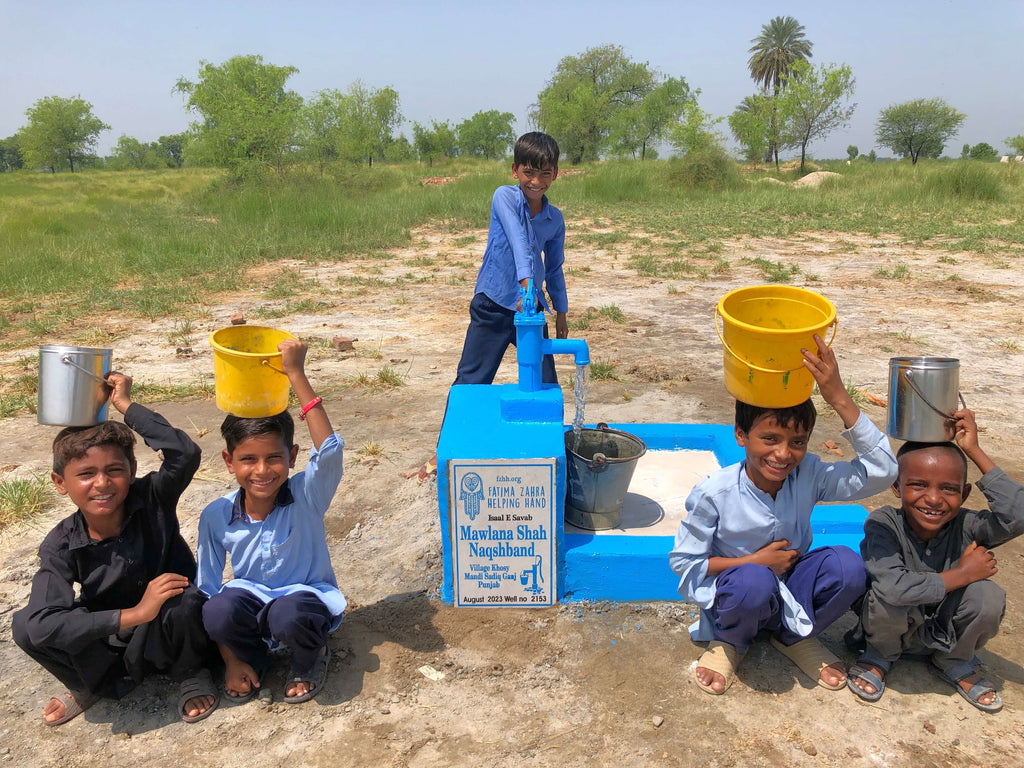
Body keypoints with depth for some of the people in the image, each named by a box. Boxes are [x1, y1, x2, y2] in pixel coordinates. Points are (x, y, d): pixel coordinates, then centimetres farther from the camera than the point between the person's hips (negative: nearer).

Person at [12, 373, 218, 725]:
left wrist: (126, 405, -33)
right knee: (25, 625, -20)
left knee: (184, 602, -36)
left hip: (170, 631, -2)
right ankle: (97, 683, 6)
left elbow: (185, 453, -39)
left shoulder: (152, 499, -18)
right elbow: (42, 622, -31)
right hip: (108, 636, 2)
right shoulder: (61, 545, -16)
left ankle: (192, 673, -3)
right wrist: (133, 614, -41)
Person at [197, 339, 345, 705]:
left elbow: (330, 449, -39)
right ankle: (254, 658, 4)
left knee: (288, 616, -37)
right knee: (218, 611, -32)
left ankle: (311, 659, 1)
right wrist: (231, 660, -5)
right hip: (252, 601, 2)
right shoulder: (217, 516, -9)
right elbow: (207, 588, 0)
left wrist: (296, 374, -39)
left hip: (307, 598, -2)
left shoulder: (305, 496, -17)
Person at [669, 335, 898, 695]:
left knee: (847, 565, -25)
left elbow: (881, 470, -26)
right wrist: (755, 561, -20)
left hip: (791, 591, 4)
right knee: (754, 581, -39)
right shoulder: (714, 493, -22)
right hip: (733, 596, -4)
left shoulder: (808, 476, -14)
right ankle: (730, 642, -1)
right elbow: (683, 561, -13)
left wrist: (840, 398, -34)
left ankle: (794, 637, 6)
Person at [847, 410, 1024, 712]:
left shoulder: (964, 526, -16)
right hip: (893, 629, -3)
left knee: (988, 595, -25)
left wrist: (975, 452, -32)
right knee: (886, 594, -35)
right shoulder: (883, 524, -25)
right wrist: (962, 574, -28)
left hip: (945, 635, 3)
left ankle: (954, 663, 8)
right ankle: (880, 656, 3)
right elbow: (893, 586, -40)